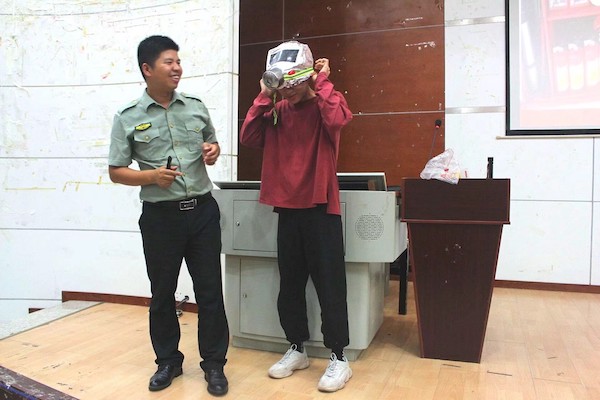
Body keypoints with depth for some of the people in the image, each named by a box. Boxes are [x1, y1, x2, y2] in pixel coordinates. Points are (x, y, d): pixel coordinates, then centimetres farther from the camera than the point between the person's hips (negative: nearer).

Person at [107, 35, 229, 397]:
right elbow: (116, 171, 0)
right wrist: (152, 176, -17)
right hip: (160, 215, -1)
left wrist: (213, 150, -4)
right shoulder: (128, 118, -2)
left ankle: (214, 364, 22)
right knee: (162, 293, 12)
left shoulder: (196, 106, 6)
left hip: (203, 210, 2)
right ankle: (168, 361, 32)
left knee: (210, 290, 6)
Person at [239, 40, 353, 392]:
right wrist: (264, 96, -4)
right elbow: (249, 137, -3)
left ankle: (339, 358, 15)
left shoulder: (329, 100, -3)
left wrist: (323, 82, -14)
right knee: (290, 286, 13)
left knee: (330, 286, 1)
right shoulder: (276, 110, 10)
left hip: (320, 208, -5)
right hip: (287, 208, 5)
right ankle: (297, 349, 31)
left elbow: (335, 120, -26)